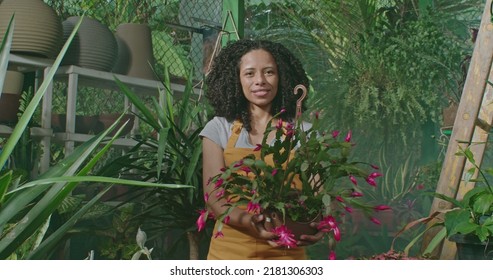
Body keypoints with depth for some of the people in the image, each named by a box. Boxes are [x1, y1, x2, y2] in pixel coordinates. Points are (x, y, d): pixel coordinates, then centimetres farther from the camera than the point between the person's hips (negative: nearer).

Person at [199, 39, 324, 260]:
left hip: (286, 252, 0)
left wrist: (316, 225, -30)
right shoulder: (219, 129, 0)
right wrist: (249, 221, -28)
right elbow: (214, 198, -8)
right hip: (230, 250, 0)